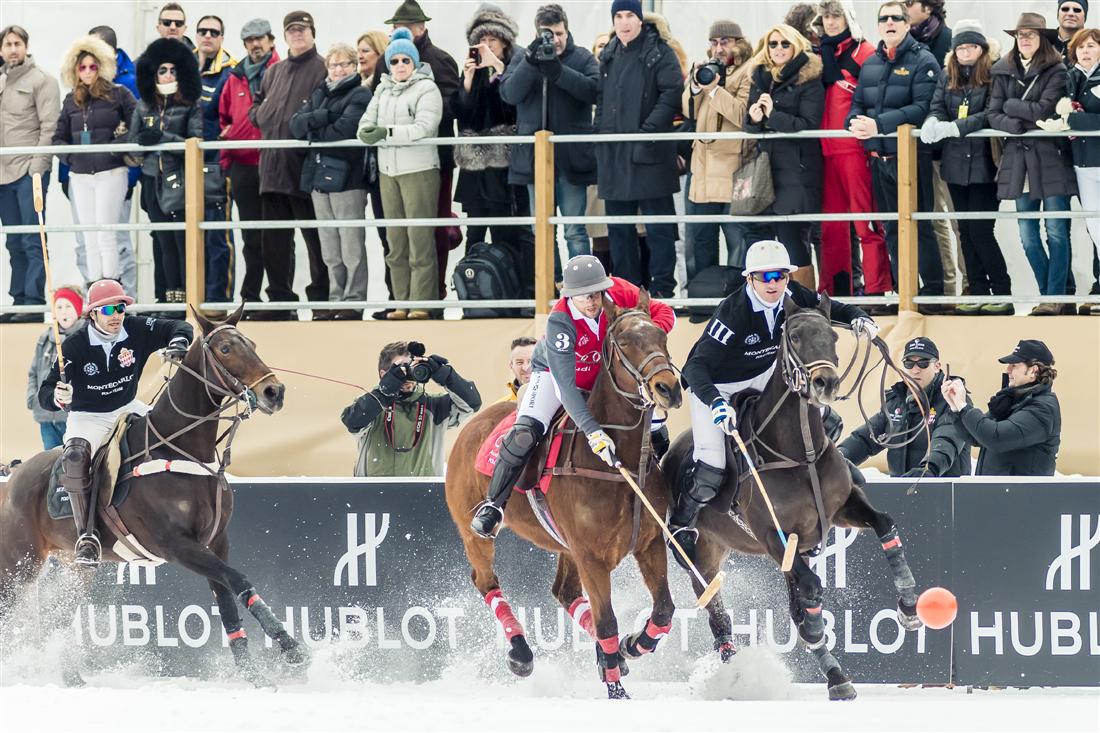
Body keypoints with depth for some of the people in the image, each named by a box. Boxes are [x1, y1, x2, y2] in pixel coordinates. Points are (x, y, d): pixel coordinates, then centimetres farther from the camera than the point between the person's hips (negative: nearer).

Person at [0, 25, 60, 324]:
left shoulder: (41, 81, -2)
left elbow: (49, 127, -8)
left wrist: (38, 165, -15)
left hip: (30, 172, -7)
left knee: (33, 241, -10)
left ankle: (34, 302, -13)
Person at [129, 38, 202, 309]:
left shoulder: (190, 106, 0)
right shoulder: (144, 107, 13)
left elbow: (196, 143, -11)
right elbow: (133, 142, 11)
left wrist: (163, 138, -18)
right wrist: (145, 140, -10)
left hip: (180, 182, -4)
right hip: (153, 182, 4)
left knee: (184, 241, -8)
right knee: (164, 242, 6)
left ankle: (188, 295, -8)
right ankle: (171, 294, 10)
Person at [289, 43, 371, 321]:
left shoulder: (360, 95, -3)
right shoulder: (320, 95, 18)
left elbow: (344, 129, -17)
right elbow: (296, 125, 5)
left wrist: (312, 131, -2)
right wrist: (323, 117, -12)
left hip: (346, 176, -7)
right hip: (319, 175, 7)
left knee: (351, 246, -6)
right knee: (329, 249, 9)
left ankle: (354, 301, -4)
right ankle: (336, 300, 14)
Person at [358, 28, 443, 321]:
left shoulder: (426, 89, -5)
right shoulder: (383, 90, 16)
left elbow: (424, 127, -17)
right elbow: (367, 121, 12)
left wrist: (387, 133, -23)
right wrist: (368, 132, -12)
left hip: (419, 170, -7)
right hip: (388, 172, 7)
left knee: (419, 239, -8)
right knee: (396, 241, 6)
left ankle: (421, 303, -7)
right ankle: (402, 302, 9)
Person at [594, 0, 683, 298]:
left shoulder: (658, 53, -5)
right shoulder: (609, 56, 15)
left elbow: (673, 92, -13)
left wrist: (650, 128, -19)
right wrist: (598, 128, 10)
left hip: (649, 154, -7)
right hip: (613, 156, 7)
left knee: (658, 227, -3)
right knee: (619, 228, 11)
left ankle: (662, 288, 0)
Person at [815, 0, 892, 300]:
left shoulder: (864, 53, -1)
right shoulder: (821, 55, 18)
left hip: (856, 148, -7)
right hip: (825, 150, 7)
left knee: (866, 220, -9)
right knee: (831, 224, 7)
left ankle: (876, 289, -10)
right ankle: (836, 289, 12)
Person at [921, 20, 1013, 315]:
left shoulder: (994, 76, -8)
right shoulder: (948, 77, 11)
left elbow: (991, 114, -17)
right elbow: (937, 108, 6)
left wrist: (955, 127, -25)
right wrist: (932, 123, -18)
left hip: (984, 162, -6)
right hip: (956, 164, 6)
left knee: (980, 231, -7)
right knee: (966, 231, 10)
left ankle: (1003, 295, 3)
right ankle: (978, 294, 17)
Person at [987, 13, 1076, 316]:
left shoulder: (1056, 72, -3)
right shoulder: (1003, 72, 10)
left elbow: (1043, 109, -14)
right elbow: (993, 116, 4)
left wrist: (1012, 106, -4)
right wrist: (1020, 125, -12)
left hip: (1051, 156, -5)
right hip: (1019, 157, 5)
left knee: (1056, 231, -6)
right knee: (1028, 236, 5)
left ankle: (1055, 298, -2)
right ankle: (1052, 297, 13)